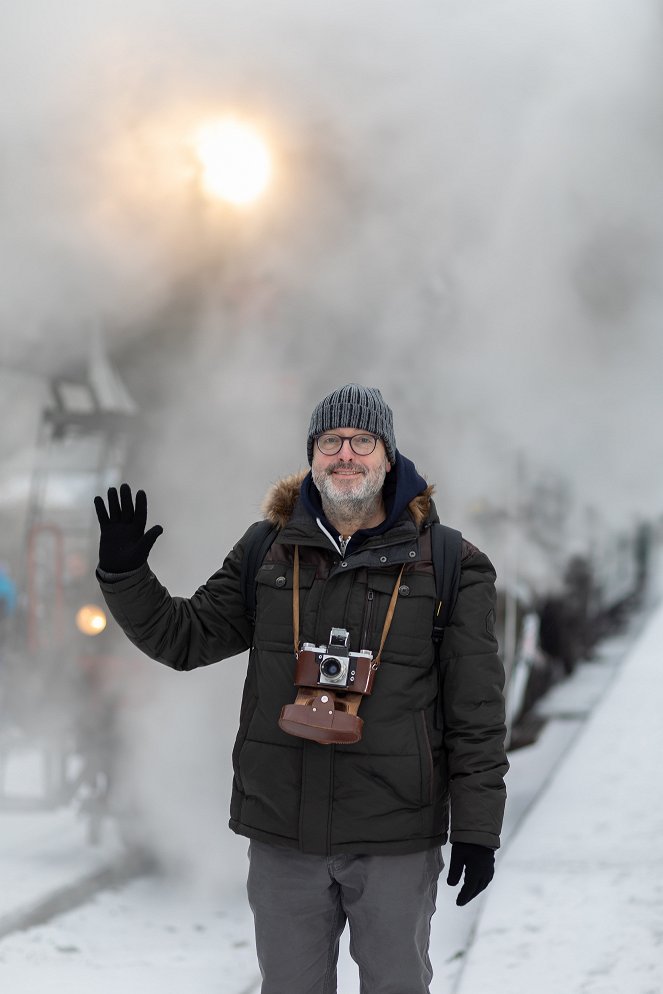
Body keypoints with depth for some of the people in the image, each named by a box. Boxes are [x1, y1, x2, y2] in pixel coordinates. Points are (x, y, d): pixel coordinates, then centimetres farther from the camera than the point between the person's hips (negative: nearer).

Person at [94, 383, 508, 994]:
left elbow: (476, 712, -3)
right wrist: (125, 575, -4)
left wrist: (477, 829, -6)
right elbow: (185, 638, 13)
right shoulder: (266, 553, 7)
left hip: (396, 840, -3)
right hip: (283, 834, 3)